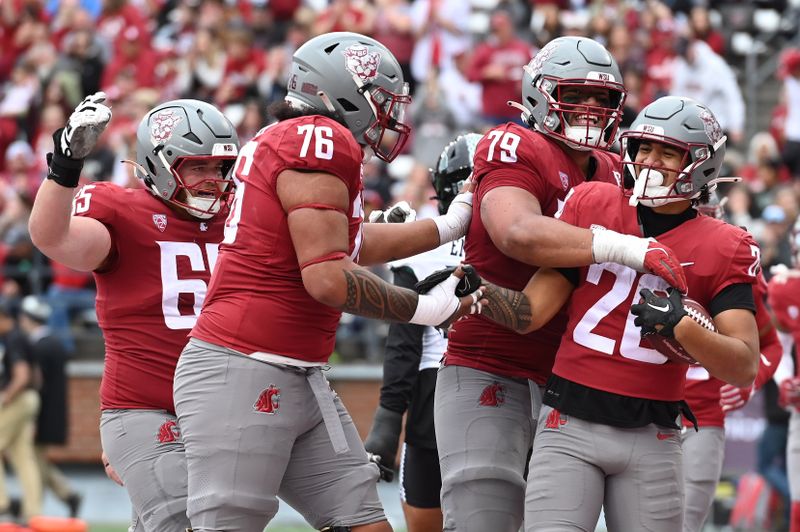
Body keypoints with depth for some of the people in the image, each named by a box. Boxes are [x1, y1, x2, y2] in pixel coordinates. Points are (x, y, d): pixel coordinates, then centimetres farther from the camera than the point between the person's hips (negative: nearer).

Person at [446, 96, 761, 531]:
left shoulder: (724, 249, 1)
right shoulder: (592, 205, 6)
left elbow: (744, 369, -8)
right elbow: (530, 313, 4)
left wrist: (679, 326, -23)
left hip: (651, 438, 0)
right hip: (570, 422, 0)